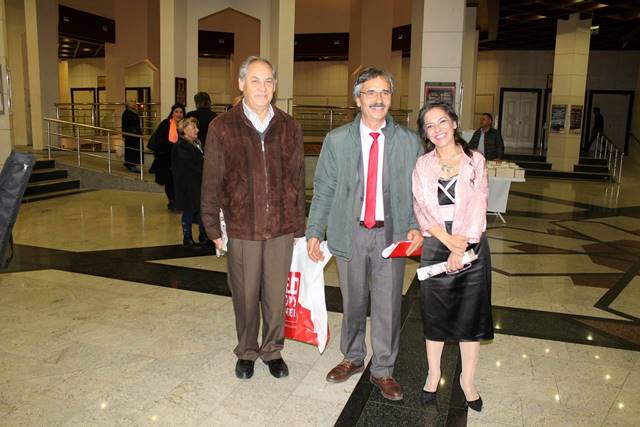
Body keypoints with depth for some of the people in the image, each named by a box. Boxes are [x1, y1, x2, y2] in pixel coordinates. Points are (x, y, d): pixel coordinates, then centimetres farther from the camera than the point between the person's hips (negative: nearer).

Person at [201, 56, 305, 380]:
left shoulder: (289, 128, 4)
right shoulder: (222, 128, -2)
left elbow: (297, 181, 7)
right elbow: (211, 182, 1)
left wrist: (298, 227, 7)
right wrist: (213, 228, 0)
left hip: (281, 229, 2)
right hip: (241, 230, -1)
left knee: (276, 296, 11)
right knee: (245, 296, 12)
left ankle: (273, 350, 34)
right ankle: (246, 352, 34)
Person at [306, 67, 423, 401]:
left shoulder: (409, 141, 1)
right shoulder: (336, 140, 1)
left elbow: (418, 190, 5)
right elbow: (323, 190, 3)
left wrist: (416, 226, -10)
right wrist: (314, 232, -4)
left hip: (392, 235, 0)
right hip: (350, 233, 1)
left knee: (387, 305, 7)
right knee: (352, 301, 14)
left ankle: (383, 370, 27)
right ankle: (353, 358, 37)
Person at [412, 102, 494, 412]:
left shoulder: (475, 161, 2)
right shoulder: (422, 165, 5)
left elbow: (478, 206, -6)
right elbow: (421, 208, -3)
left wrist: (461, 247, -15)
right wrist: (448, 239, -17)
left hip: (472, 246, 0)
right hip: (435, 247, 1)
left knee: (471, 313, 7)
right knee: (435, 313, 10)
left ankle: (467, 378, 25)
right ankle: (434, 373, 30)